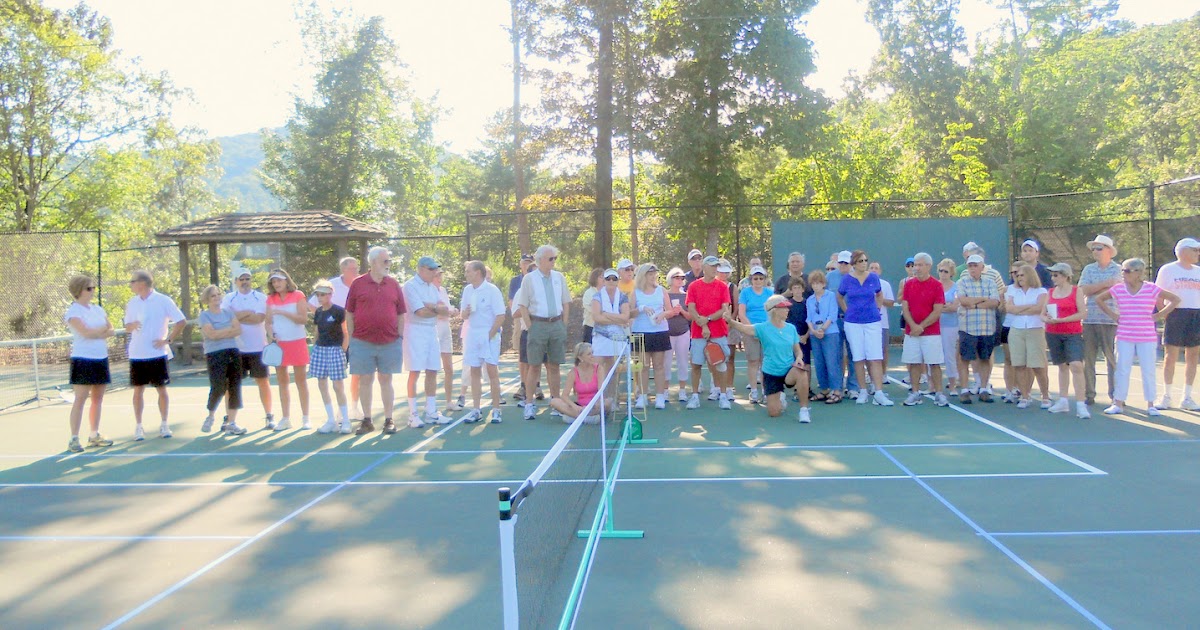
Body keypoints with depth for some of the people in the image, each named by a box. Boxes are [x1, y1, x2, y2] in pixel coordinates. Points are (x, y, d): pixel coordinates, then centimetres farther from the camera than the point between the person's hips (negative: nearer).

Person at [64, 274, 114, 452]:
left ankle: (94, 435, 18)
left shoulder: (98, 309, 13)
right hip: (83, 359, -6)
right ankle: (74, 439, -3)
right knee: (80, 400, -7)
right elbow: (85, 332, -19)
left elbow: (111, 331, 9)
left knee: (98, 399, 9)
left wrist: (95, 333, -9)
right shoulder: (73, 311, -7)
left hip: (101, 359, 6)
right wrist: (103, 329, -4)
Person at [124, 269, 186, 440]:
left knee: (161, 389, 3)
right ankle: (138, 427, 13)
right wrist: (131, 326, -9)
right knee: (138, 390, 5)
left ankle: (164, 425, 14)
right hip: (136, 354, 3)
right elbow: (127, 327, 14)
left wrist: (168, 339, -10)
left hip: (157, 354, -3)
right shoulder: (132, 303, 8)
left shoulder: (163, 301, -5)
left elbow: (182, 321, -5)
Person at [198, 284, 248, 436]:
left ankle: (231, 423, 5)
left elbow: (238, 330, 3)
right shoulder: (204, 315, 1)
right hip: (215, 355, -5)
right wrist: (230, 329, -3)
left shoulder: (228, 312, 14)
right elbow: (212, 334, -13)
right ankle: (210, 416, 18)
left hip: (233, 352, 5)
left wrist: (220, 333, -7)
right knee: (218, 388, -10)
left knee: (235, 387, 0)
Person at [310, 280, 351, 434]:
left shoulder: (339, 311, -8)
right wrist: (315, 349, 11)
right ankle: (331, 421, 15)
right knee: (322, 385, 7)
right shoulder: (318, 312, 11)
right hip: (320, 349, 7)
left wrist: (343, 352, -12)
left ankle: (345, 421, 4)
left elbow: (346, 335, -7)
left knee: (338, 386, -6)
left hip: (335, 350, -7)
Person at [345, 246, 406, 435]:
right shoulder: (357, 284, 1)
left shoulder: (394, 284, 6)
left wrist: (400, 338, 3)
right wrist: (351, 339, 1)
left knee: (386, 380, 7)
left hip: (390, 343, 1)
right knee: (365, 381, 5)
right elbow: (349, 314, 4)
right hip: (363, 343, -1)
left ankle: (389, 420, 14)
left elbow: (400, 314, 9)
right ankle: (367, 421, 15)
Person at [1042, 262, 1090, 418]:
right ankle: (1063, 401, 20)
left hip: (1073, 334, -5)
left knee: (1076, 366, -16)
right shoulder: (1051, 292, 11)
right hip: (1053, 334, 5)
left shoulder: (1076, 291, -3)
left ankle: (1081, 405, -15)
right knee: (1062, 366, 13)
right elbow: (1043, 313, 13)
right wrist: (1046, 319, -11)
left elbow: (1082, 313, -11)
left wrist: (1061, 319, -17)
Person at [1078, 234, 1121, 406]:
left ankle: (1115, 394, 7)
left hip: (1110, 319, -3)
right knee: (1088, 358, 3)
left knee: (1112, 357, 0)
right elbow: (1083, 290, -1)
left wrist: (1093, 289, -5)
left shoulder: (1118, 269, 4)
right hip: (1089, 319, 3)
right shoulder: (1088, 269, 13)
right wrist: (1105, 284, -7)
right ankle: (1089, 394, 8)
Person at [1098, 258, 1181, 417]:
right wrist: (1112, 314, 5)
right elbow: (1099, 299, 15)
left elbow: (1176, 299, -3)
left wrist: (1159, 315, -8)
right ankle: (1118, 404, 11)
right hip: (1124, 338, 2)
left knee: (1148, 371, 4)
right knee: (1122, 370, 5)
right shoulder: (1118, 288, 1)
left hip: (1147, 338, -2)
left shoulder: (1151, 289, -6)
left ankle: (1151, 405, 12)